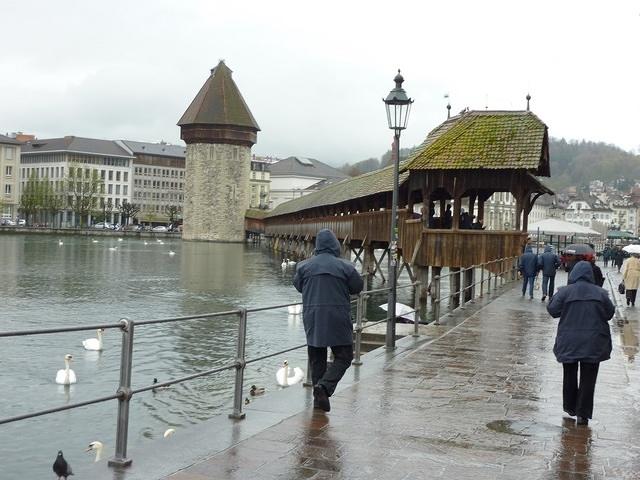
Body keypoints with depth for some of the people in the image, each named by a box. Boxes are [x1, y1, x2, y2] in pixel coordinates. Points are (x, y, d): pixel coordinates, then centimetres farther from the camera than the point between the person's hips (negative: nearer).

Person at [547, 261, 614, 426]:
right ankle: (583, 414, 4)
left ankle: (570, 407, 28)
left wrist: (556, 296, 9)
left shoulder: (565, 291, -10)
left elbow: (553, 310, -6)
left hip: (569, 342, 0)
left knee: (570, 375, 17)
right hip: (593, 344, 0)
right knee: (588, 378, 6)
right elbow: (610, 313, 4)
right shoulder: (600, 293, -5)